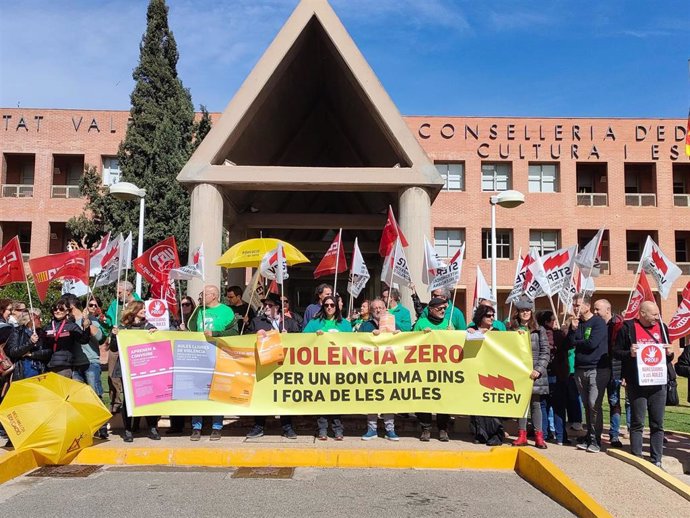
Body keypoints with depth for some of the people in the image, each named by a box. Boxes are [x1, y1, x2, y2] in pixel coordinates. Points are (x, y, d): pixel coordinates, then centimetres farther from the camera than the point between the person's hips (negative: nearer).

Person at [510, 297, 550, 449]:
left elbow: (545, 352, 0)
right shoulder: (512, 330, 9)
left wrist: (538, 370, -10)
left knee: (535, 403, 0)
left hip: (535, 373, -2)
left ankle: (539, 436, 6)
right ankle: (522, 435, 12)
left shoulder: (539, 330, 4)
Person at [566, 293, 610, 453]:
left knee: (594, 405, -8)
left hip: (598, 369, -6)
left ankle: (595, 440, 1)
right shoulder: (575, 322, 10)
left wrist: (577, 342, -2)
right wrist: (573, 329, -11)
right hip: (580, 369, 6)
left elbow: (592, 343, -19)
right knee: (587, 405, 10)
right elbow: (570, 344, 3)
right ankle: (589, 437, 18)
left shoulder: (598, 322, -8)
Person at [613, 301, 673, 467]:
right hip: (636, 384, -4)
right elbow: (616, 351, -1)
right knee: (637, 423, 3)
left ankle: (656, 460, 16)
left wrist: (669, 353, -4)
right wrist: (629, 353, -20)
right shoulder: (628, 328, -3)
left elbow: (667, 356, 19)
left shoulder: (662, 327, 10)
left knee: (657, 424, 7)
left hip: (658, 383, 4)